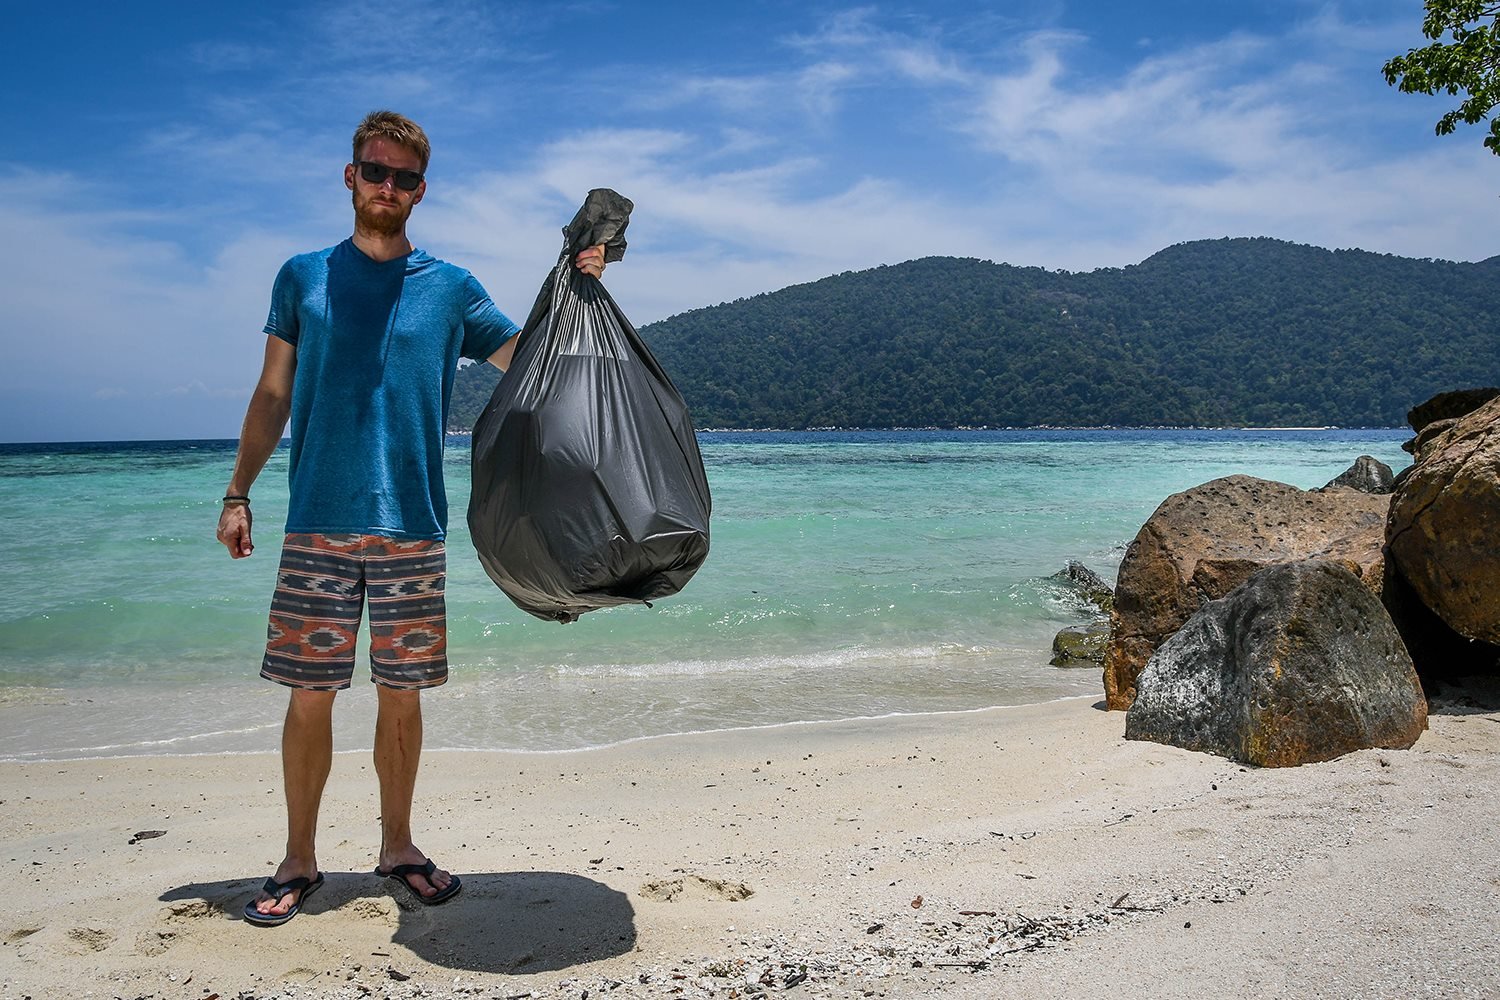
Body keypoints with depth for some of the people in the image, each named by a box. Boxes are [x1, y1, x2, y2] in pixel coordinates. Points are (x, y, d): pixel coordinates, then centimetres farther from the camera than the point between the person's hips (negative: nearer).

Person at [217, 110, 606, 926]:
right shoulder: (303, 276, 9)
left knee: (400, 696, 8)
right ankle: (298, 861, 20)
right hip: (317, 524, 0)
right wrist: (237, 493, 6)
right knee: (309, 697, 3)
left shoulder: (451, 288, 8)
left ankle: (398, 846, 25)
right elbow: (272, 396, 11)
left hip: (412, 528, 0)